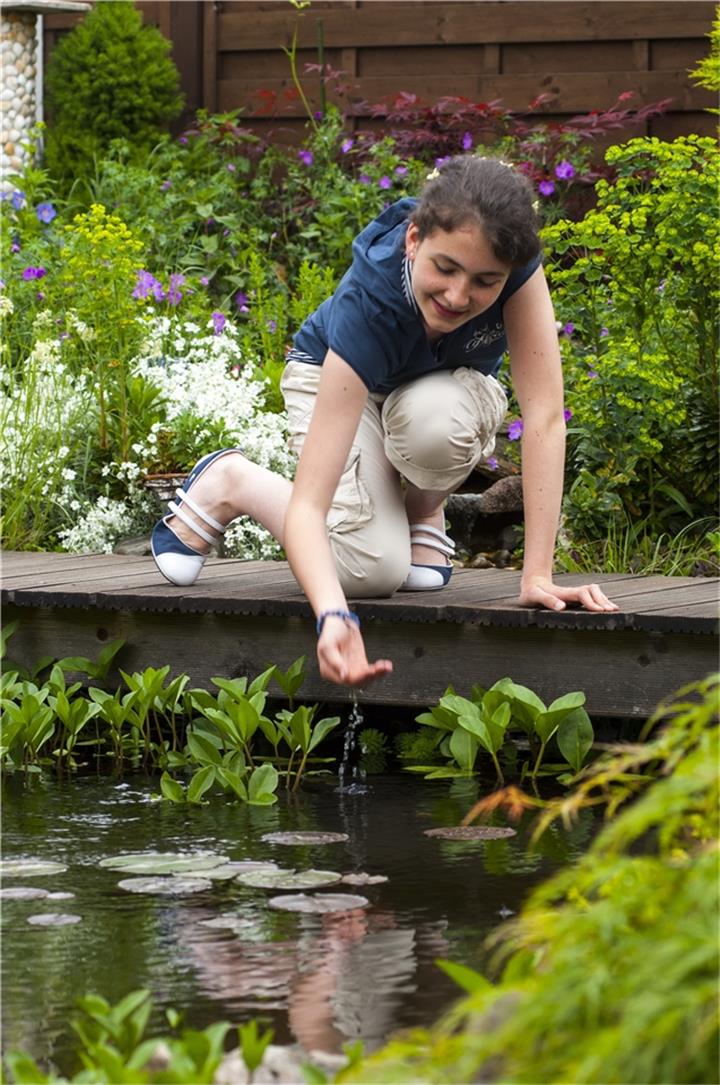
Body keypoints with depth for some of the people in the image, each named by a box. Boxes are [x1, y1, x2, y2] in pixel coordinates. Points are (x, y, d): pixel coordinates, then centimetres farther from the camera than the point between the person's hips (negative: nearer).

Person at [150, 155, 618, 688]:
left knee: (434, 418, -36)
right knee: (371, 566, -27)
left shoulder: (516, 268, -35)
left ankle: (421, 509, 0)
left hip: (446, 388, 3)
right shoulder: (367, 308, -41)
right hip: (335, 378, -2)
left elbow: (545, 414, -35)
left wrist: (538, 575, -43)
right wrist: (332, 617, -64)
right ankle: (230, 481, 2)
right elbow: (307, 506, -46)